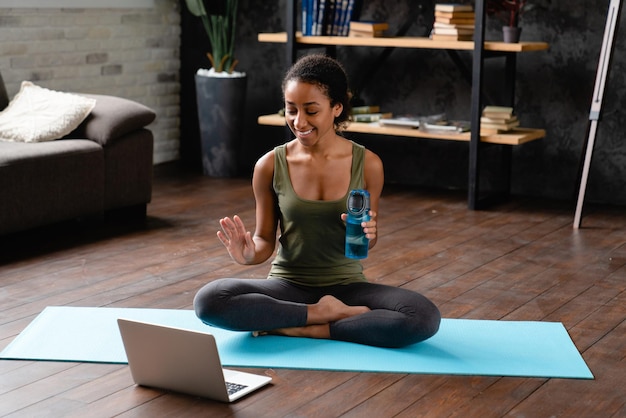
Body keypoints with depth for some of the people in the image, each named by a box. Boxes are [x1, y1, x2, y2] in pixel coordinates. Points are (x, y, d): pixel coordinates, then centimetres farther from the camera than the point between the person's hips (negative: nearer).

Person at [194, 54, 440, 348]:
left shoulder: (368, 164, -5)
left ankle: (302, 329, -17)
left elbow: (366, 242, 6)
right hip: (288, 285, 0)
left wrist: (367, 234, -18)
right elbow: (265, 238, 3)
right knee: (208, 301, -29)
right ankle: (325, 313, -16)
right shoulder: (269, 166, -5)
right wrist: (249, 254, -20)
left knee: (425, 317, -29)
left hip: (347, 286, 0)